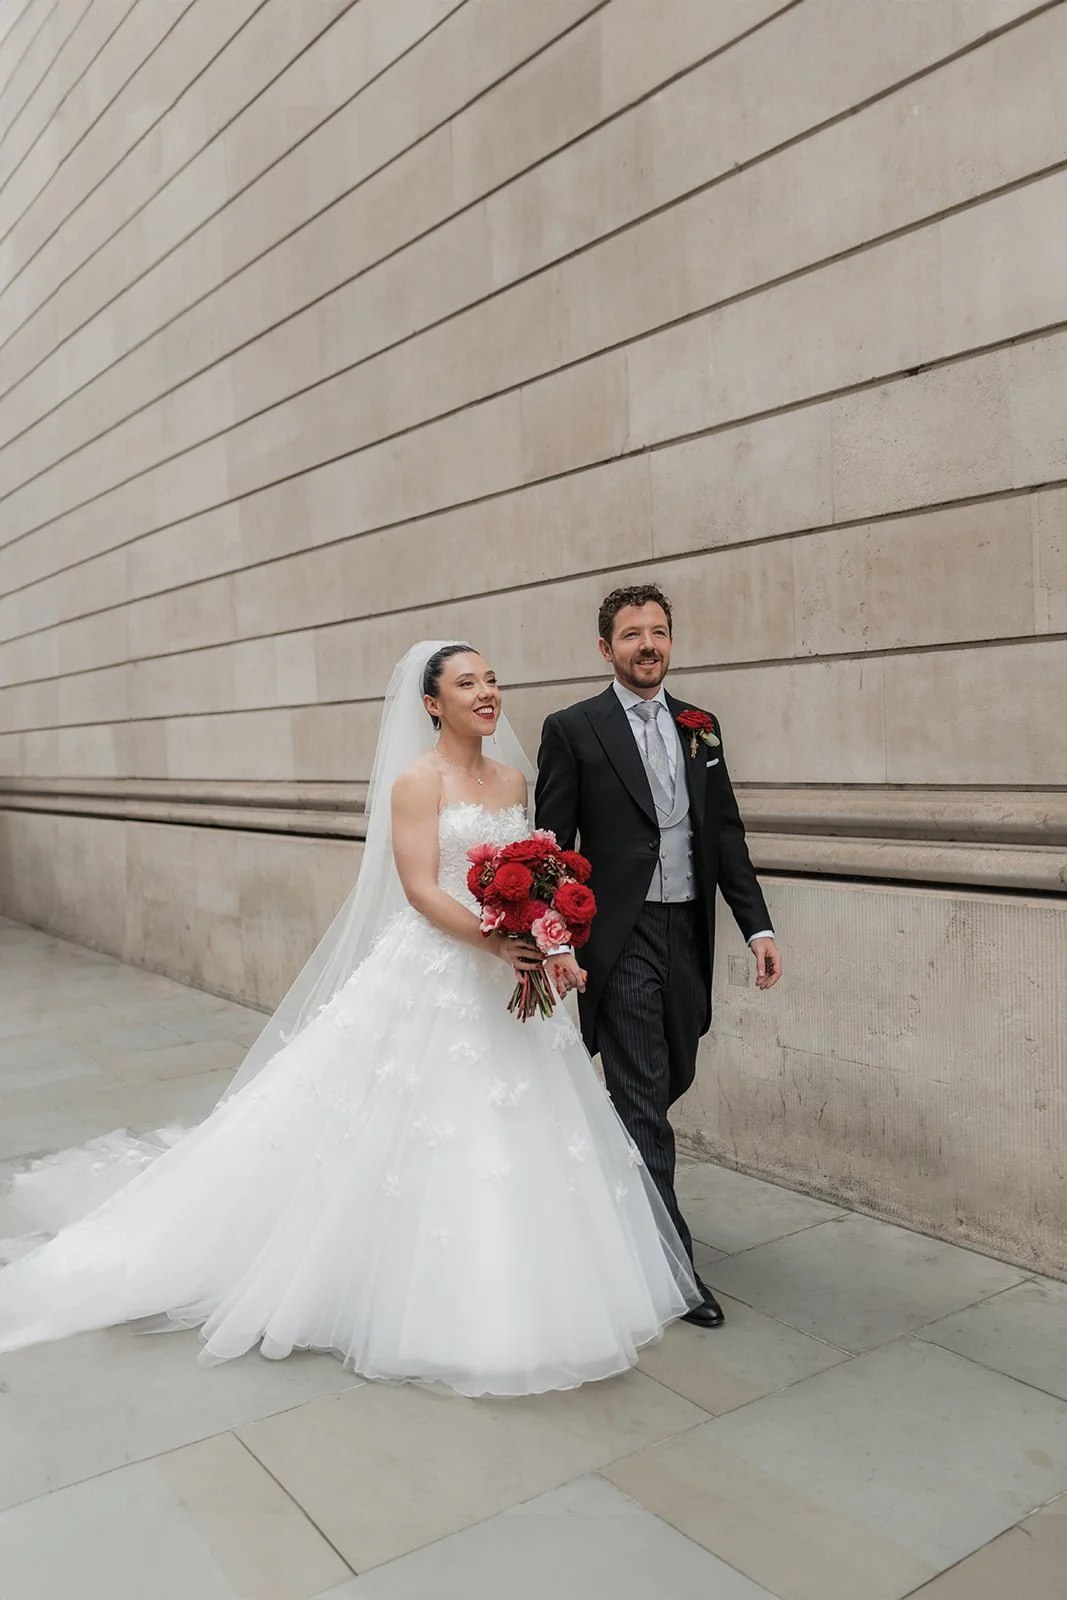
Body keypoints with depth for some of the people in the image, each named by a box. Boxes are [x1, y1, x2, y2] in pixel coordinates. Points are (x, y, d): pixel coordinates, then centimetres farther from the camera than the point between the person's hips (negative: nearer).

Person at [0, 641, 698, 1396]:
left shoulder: (513, 777, 11)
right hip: (432, 979, -6)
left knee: (510, 1136, 12)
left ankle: (496, 1297, 30)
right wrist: (496, 943, -25)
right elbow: (420, 889, -16)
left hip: (507, 983, 7)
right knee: (411, 1131, 0)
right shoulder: (417, 779, -8)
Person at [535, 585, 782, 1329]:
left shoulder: (701, 727, 9)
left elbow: (726, 834, 10)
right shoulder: (573, 728, -5)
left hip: (688, 934, 6)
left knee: (673, 1080, 19)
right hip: (620, 940, -5)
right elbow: (553, 845, -7)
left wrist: (758, 926, 3)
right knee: (643, 1099, 0)